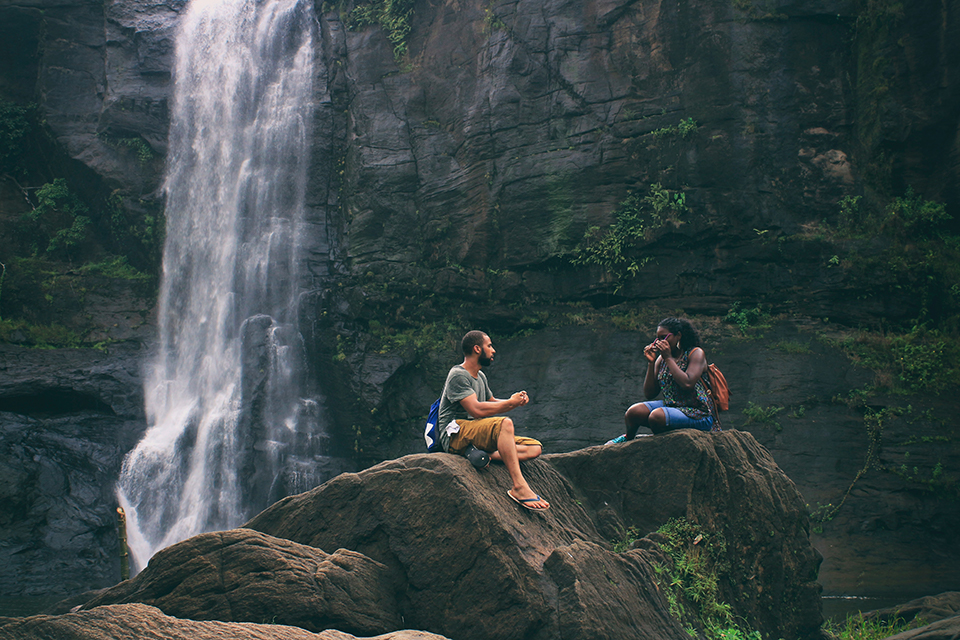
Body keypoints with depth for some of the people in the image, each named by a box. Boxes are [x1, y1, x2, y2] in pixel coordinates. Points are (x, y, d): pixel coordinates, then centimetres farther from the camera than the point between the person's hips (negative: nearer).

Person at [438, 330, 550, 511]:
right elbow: (477, 409, -22)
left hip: (477, 435, 9)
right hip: (456, 435, -9)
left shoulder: (480, 376, 21)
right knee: (505, 423, -36)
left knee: (535, 448, -6)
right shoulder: (458, 376, -9)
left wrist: (517, 400, 10)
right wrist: (511, 402, -10)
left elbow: (492, 403, 31)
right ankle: (519, 487, -40)